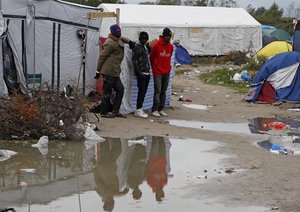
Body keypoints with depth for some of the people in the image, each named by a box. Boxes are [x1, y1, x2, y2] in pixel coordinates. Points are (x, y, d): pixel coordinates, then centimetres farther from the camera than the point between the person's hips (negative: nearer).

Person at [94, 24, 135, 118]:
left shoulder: (118, 40, 15)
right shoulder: (110, 43, -14)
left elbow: (121, 38, 42)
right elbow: (102, 56, -14)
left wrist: (129, 41, 23)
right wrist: (98, 71, -12)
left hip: (114, 72, 10)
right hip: (108, 71, -10)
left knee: (120, 89, 11)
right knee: (107, 91, -3)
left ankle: (115, 111, 15)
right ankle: (104, 112, 6)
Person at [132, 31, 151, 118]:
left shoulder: (145, 47, 18)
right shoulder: (137, 47, -7)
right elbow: (134, 60, -12)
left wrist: (149, 70, 14)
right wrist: (139, 71, -15)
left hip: (147, 73, 8)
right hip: (141, 73, -8)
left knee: (144, 92, 8)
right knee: (141, 91, -10)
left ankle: (139, 109, 13)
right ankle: (138, 110, -7)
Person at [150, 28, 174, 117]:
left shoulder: (170, 46, 4)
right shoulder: (156, 45, -12)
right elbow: (151, 57, 0)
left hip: (167, 72, 5)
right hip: (158, 72, -5)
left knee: (164, 91, 8)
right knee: (158, 91, -8)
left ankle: (161, 109, 15)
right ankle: (155, 110, -2)